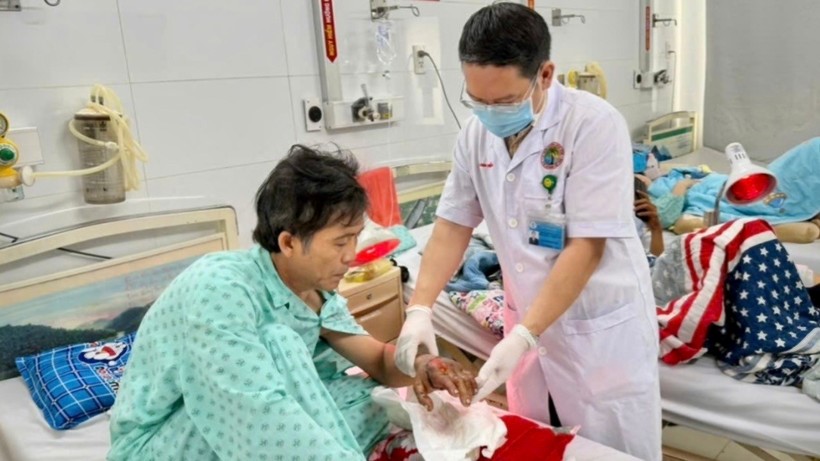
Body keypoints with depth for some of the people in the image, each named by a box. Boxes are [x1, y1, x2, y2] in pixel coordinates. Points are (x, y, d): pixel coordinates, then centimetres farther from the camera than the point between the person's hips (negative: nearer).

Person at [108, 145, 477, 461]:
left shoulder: (317, 293, -7)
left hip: (238, 422, 7)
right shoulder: (219, 289, -30)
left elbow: (379, 360, 0)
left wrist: (418, 365, -22)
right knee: (279, 342, -30)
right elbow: (264, 416, -38)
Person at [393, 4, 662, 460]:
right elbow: (453, 226, 1)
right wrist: (420, 309, -10)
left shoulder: (594, 124, -21)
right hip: (529, 320, 5)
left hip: (601, 327, -4)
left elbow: (585, 249, -22)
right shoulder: (477, 133, -5)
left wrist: (522, 337, -26)